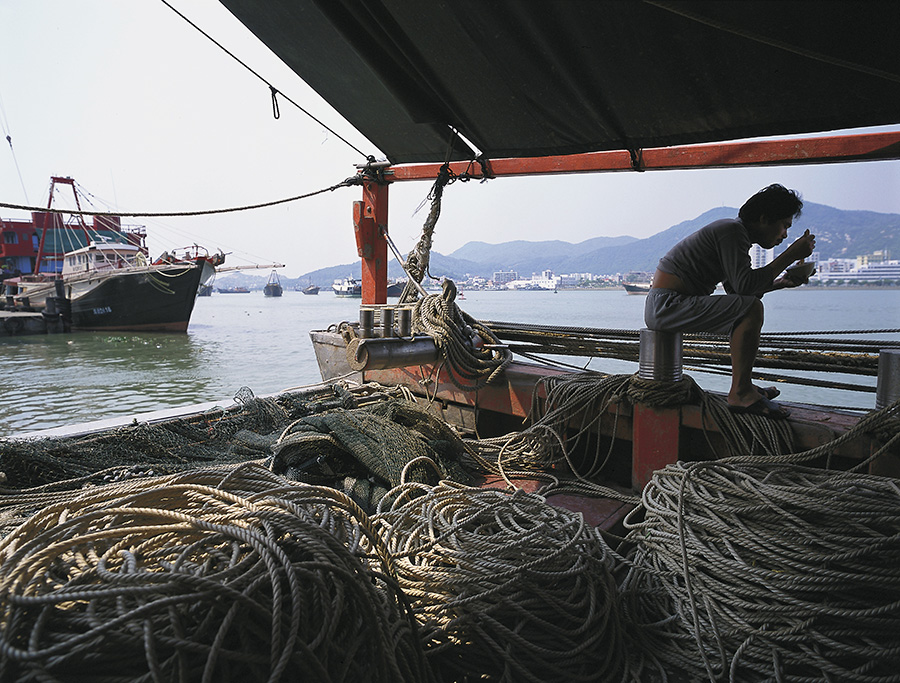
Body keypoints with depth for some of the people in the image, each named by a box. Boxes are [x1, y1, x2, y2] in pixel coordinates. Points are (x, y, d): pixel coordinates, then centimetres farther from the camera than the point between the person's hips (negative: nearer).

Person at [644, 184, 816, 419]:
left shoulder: (736, 231, 19)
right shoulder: (733, 231, -12)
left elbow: (736, 289, 25)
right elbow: (745, 286, -21)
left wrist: (781, 282, 16)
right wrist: (790, 255, -14)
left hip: (663, 306, 11)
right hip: (666, 306, -11)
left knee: (744, 310, 26)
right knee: (752, 309, -20)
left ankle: (742, 385, 29)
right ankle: (740, 394, -14)